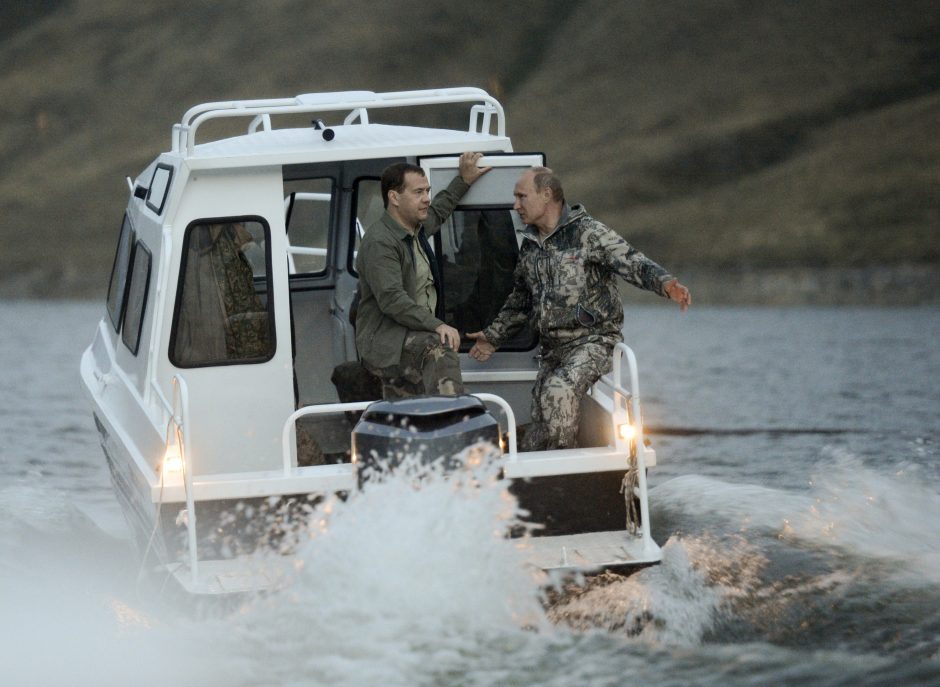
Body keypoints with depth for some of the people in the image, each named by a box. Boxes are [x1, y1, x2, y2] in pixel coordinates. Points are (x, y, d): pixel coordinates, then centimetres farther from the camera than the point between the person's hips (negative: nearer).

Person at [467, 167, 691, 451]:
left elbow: (632, 263, -21)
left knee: (559, 390, -32)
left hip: (594, 340, -7)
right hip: (552, 349, 8)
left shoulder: (588, 233, -9)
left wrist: (665, 283, -39)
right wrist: (493, 336, 27)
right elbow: (520, 299, 27)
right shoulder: (530, 245, 14)